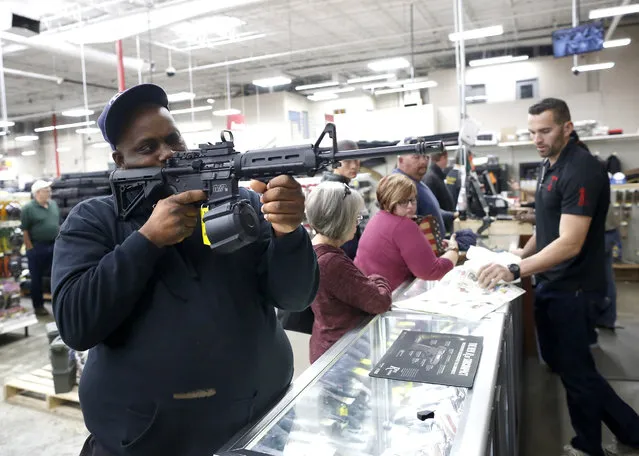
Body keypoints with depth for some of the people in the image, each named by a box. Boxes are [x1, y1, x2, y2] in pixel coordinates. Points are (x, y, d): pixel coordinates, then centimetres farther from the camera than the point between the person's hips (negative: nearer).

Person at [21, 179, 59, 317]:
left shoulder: (53, 204, 6)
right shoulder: (28, 208, -11)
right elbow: (24, 230, -11)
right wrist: (30, 248, -12)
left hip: (55, 246, 5)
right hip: (37, 248, -5)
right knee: (37, 278, 6)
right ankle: (38, 306, 16)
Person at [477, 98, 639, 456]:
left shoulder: (581, 169, -22)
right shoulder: (551, 164, 8)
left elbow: (570, 243, -30)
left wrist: (515, 271, -39)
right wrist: (521, 255, 9)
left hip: (571, 286, -10)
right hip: (553, 282, 10)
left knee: (575, 369, 5)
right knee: (560, 361, 18)